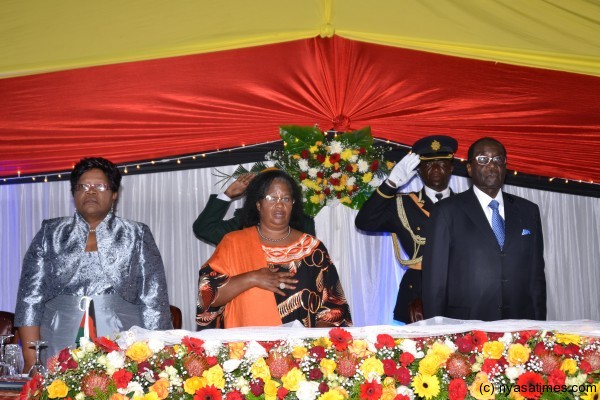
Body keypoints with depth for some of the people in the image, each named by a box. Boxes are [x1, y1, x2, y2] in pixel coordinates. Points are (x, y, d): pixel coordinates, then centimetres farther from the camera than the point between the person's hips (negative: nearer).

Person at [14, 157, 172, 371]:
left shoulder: (137, 237, 8)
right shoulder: (50, 234, 11)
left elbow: (154, 303, 4)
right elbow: (30, 298, 6)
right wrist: (31, 361, -2)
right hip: (58, 354, 1)